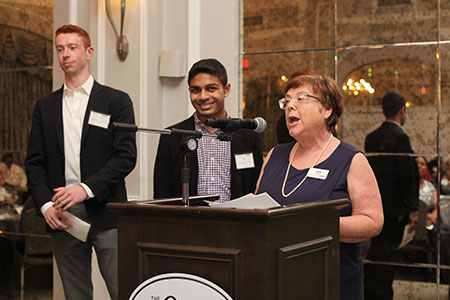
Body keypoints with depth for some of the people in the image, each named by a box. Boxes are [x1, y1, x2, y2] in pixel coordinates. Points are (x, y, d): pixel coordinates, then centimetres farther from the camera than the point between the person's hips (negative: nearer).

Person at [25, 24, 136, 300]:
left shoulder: (117, 101, 3)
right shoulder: (45, 107, 15)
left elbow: (126, 156, -6)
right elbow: (34, 162, 11)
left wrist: (86, 189, -17)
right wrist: (45, 205, -5)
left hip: (105, 214, -3)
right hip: (61, 216, 4)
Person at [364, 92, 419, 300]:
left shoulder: (371, 137, 8)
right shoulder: (399, 137, -16)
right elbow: (407, 175, -17)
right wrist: (412, 210, -13)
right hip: (394, 208, -7)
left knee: (375, 250, 16)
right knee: (387, 252, -1)